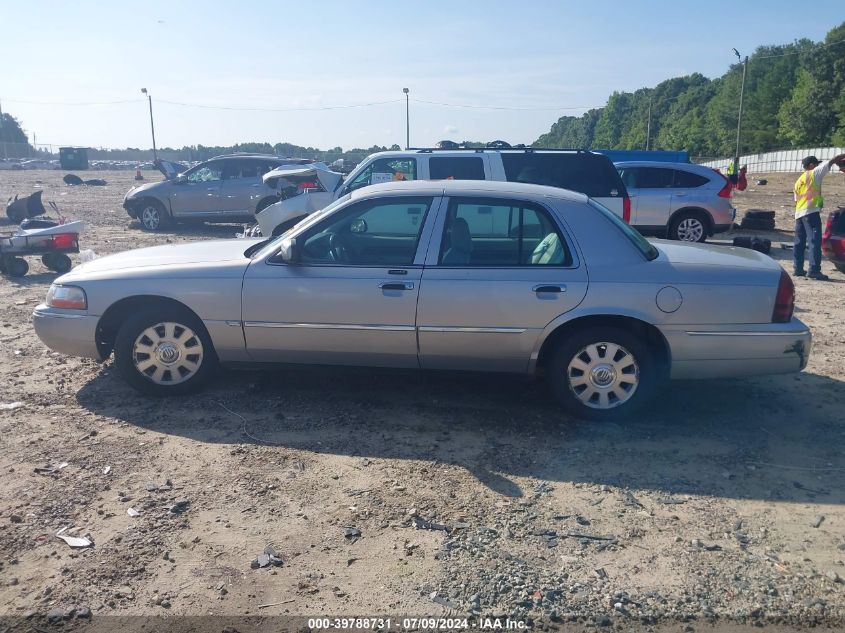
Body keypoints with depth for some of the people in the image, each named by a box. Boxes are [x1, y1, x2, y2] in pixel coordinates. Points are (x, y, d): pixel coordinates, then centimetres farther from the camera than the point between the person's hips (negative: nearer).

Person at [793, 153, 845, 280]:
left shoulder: (798, 181, 22)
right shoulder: (814, 173, 2)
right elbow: (832, 161, -4)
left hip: (799, 213, 8)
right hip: (811, 212, -8)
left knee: (799, 242, 10)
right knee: (815, 241, -10)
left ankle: (798, 268, 11)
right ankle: (814, 270, -15)